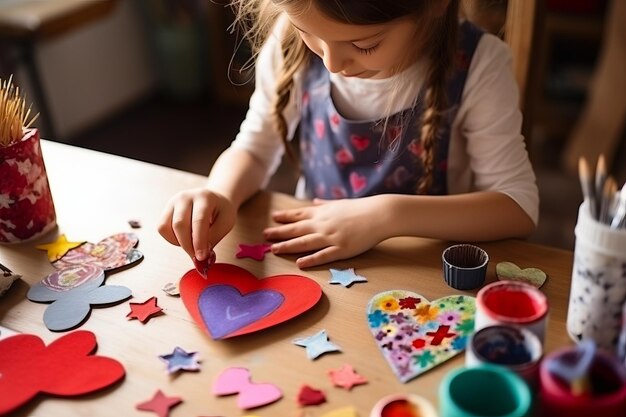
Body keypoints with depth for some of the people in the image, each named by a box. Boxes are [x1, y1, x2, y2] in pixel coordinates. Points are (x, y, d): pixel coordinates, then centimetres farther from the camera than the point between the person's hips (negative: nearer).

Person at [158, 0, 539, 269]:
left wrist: (388, 215, -24)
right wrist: (220, 195, -19)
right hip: (310, 265, 2)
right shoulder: (292, 45, -9)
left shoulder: (476, 65, -16)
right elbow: (254, 150, 2)